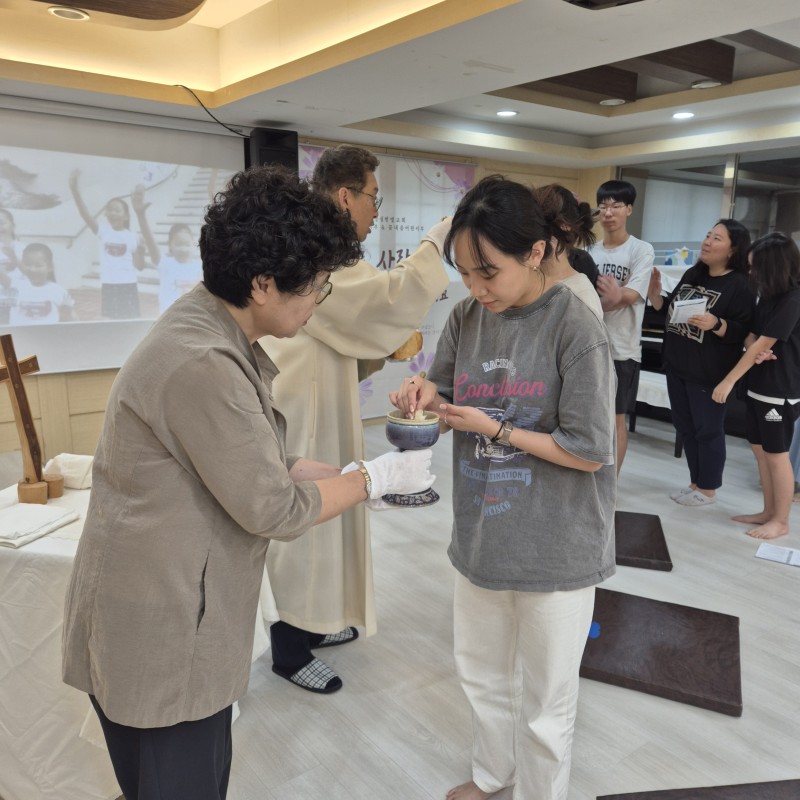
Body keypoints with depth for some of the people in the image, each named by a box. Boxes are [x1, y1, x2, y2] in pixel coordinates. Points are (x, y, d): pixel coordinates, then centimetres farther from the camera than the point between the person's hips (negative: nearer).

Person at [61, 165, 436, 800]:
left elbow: (253, 461, 9)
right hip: (157, 636, -9)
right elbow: (274, 509, -21)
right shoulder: (201, 365, -28)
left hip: (179, 617, 9)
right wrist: (376, 478, -8)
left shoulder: (214, 331, 4)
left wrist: (346, 472, 2)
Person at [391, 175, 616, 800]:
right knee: (482, 672, 25)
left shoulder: (577, 328, -18)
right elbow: (451, 400, 9)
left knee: (544, 699, 15)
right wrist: (427, 392, -13)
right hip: (482, 532, 6)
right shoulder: (468, 316, -2)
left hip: (555, 548, -5)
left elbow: (589, 451, -17)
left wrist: (492, 428, -19)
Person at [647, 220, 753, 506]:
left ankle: (708, 489, 20)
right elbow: (670, 310, 18)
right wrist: (655, 295, 1)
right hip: (677, 366, 8)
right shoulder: (691, 274, 11)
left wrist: (715, 324, -29)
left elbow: (743, 333, -12)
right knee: (685, 427, 15)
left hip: (709, 374, -7)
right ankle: (696, 482, 30)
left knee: (708, 430, 5)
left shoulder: (739, 285, -10)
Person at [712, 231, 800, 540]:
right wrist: (756, 350, -15)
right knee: (760, 449, 14)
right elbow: (751, 337, 10)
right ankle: (768, 512, 26)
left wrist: (728, 381, -16)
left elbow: (762, 346, -18)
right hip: (759, 386, 8)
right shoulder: (768, 297, 10)